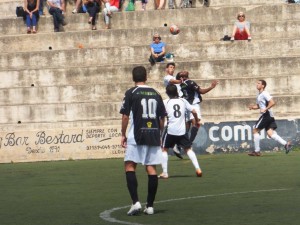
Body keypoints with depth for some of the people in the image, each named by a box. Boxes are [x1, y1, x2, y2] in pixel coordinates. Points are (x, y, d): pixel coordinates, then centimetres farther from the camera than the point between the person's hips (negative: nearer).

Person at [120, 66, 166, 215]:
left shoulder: (131, 93, -2)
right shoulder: (155, 94, 10)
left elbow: (125, 116, -6)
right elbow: (162, 118, 13)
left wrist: (123, 135, 4)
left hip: (137, 136, -4)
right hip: (153, 136, 4)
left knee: (130, 166, 1)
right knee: (151, 168, 4)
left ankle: (135, 202, -13)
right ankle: (150, 206, 5)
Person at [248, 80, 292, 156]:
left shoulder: (264, 94, -11)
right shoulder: (259, 95, 19)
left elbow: (272, 102, -20)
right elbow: (258, 106, 30)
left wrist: (265, 109, -22)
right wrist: (252, 107, 10)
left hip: (266, 114, -9)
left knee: (255, 130, -2)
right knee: (270, 133, 1)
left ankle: (257, 151, 0)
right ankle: (286, 144, -8)